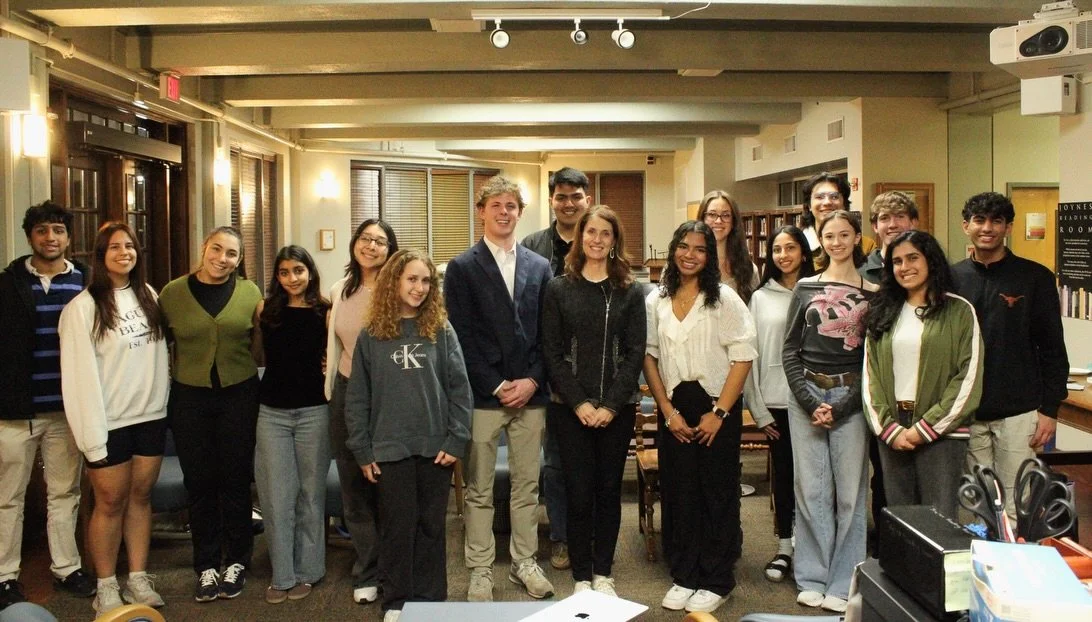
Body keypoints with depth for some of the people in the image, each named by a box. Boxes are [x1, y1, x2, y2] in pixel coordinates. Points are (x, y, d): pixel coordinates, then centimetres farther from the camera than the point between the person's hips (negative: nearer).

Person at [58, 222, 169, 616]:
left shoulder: (148, 296, 8)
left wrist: (164, 401, 8)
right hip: (111, 421, -5)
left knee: (141, 497, 11)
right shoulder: (84, 306, -11)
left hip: (151, 416, 5)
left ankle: (138, 578, 22)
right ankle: (106, 587, 17)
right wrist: (92, 433, -17)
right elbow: (81, 372, -14)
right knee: (111, 503, 4)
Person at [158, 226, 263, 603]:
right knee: (199, 483, 8)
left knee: (236, 480, 8)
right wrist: (173, 371, -2)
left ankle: (236, 562, 23)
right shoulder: (173, 292, -1)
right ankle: (206, 566, 22)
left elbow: (260, 346, 6)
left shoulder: (250, 293, -1)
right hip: (190, 398, 0)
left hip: (239, 396, 0)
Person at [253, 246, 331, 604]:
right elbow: (264, 356, 15)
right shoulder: (266, 310, 3)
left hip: (313, 411, -1)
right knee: (276, 495, 3)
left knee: (310, 493, 7)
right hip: (271, 412, 1)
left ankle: (307, 570, 21)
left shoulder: (324, 312, -2)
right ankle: (281, 574, 15)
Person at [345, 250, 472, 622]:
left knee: (431, 526, 10)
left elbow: (459, 388, -1)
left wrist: (457, 441, -7)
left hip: (436, 447, 0)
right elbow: (358, 398, 4)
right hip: (390, 449, 0)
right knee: (397, 526, 6)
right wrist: (363, 451, 0)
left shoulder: (441, 330, 1)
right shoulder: (371, 336, 3)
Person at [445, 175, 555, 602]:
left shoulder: (539, 267, 9)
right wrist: (496, 386, -11)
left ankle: (524, 562, 25)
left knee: (527, 485, 12)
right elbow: (462, 336, -6)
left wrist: (533, 380, -6)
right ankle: (480, 570, 17)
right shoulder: (462, 267, -1)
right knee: (479, 490, 6)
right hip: (483, 394, -3)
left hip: (530, 392, 3)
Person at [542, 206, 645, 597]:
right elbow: (552, 353, -2)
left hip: (617, 409, 1)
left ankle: (603, 573, 22)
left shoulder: (630, 292, 4)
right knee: (579, 492, 2)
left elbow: (635, 353, -1)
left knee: (609, 490, 9)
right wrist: (579, 403, -10)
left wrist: (611, 405, -10)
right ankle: (582, 576, 15)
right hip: (571, 409, -1)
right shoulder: (558, 289, 2)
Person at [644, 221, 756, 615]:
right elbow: (649, 357, 6)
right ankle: (684, 576, 20)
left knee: (717, 493, 3)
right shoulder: (655, 301, 5)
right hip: (673, 408, 3)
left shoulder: (724, 299, -4)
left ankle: (716, 582, 16)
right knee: (677, 492, 7)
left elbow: (743, 358, -7)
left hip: (717, 407, -3)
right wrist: (668, 411, -2)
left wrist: (719, 413, -12)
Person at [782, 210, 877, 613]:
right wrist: (810, 402, -6)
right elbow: (789, 350, 5)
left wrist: (842, 408, -8)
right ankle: (812, 578, 15)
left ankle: (844, 584, 12)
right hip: (806, 394, 1)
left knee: (850, 490, 0)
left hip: (850, 397, -1)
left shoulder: (872, 294, 4)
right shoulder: (806, 288, 8)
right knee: (811, 489, 4)